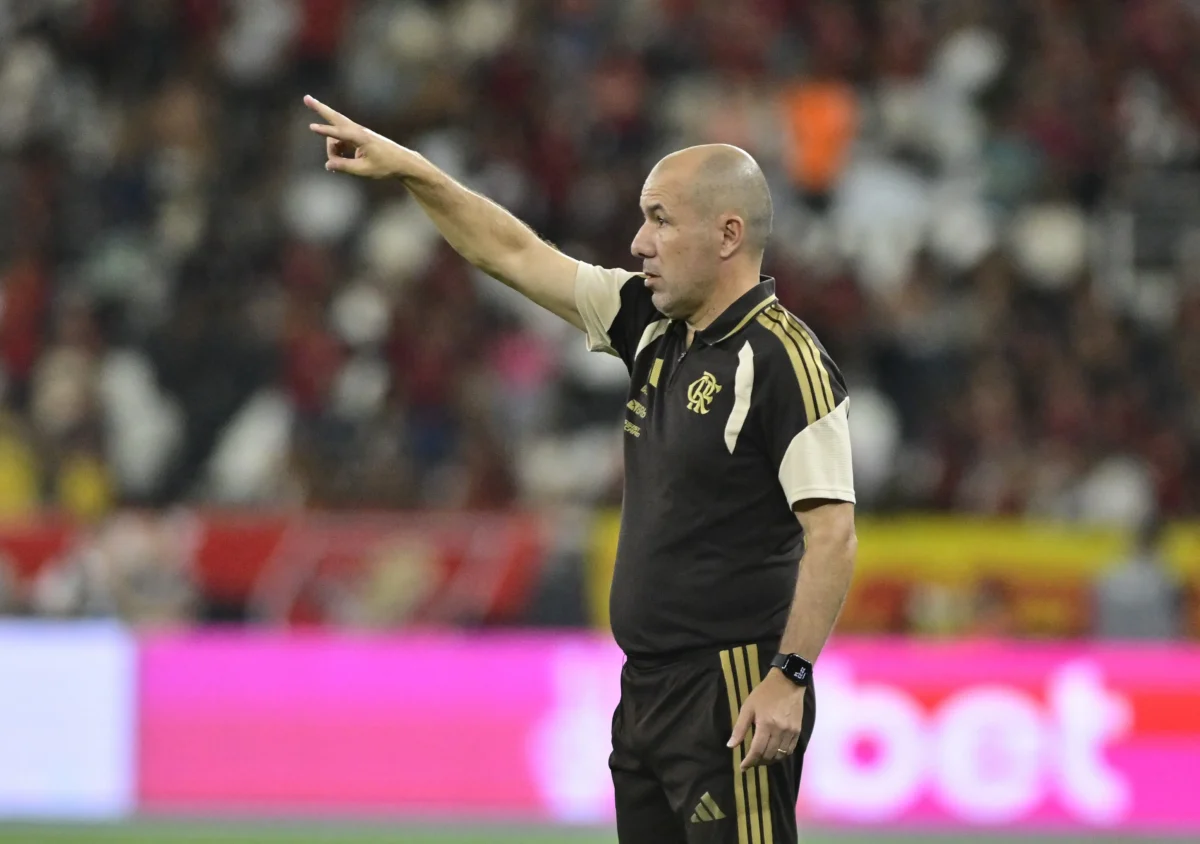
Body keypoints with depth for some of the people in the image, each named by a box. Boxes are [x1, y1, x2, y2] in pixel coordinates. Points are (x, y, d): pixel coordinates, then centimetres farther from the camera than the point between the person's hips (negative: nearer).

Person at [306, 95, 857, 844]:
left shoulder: (783, 359, -13)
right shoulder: (653, 327, 12)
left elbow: (833, 532, -18)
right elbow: (516, 254, 20)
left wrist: (789, 677, -23)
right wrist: (408, 167, 18)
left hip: (732, 695, -9)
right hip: (647, 690, 9)